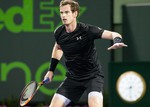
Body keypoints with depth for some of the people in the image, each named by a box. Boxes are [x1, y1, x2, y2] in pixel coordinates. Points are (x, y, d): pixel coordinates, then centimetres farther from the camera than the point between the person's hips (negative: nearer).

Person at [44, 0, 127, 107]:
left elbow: (114, 34, -23)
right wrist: (51, 70, 18)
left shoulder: (87, 30, -20)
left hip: (93, 75, -5)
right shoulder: (59, 33, -5)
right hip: (73, 77, 5)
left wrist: (117, 42, -47)